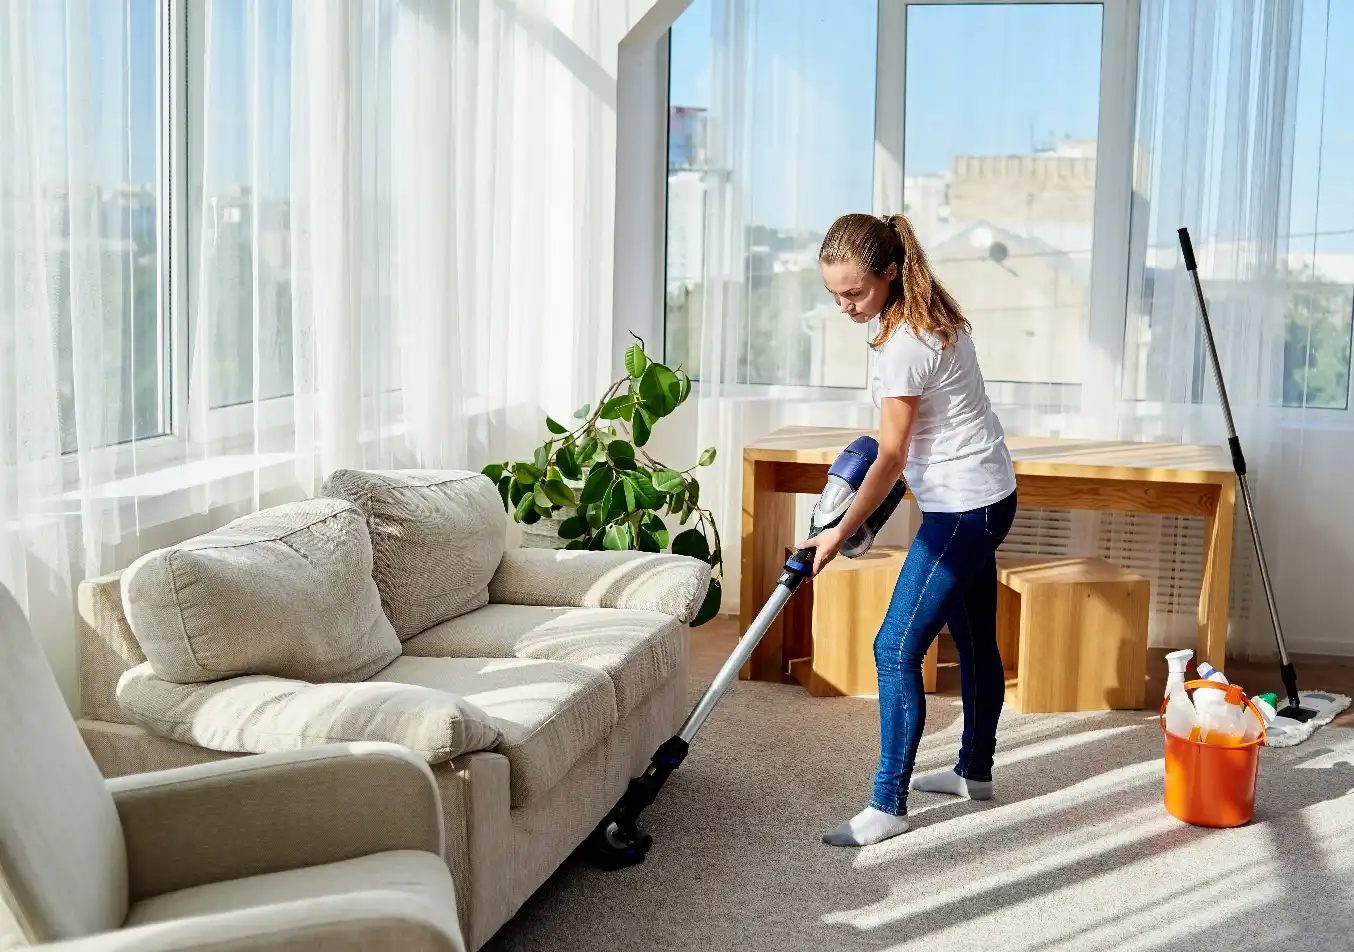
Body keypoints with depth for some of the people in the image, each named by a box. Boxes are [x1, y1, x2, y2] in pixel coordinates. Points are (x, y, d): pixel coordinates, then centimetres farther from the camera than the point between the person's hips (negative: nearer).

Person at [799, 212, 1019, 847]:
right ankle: (975, 771, 34)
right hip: (983, 497, 10)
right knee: (974, 639, 20)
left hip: (963, 507, -10)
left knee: (897, 648, -9)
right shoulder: (930, 314, 5)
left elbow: (891, 458, -19)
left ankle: (888, 806, -5)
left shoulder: (904, 344, -24)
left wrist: (839, 533, -14)